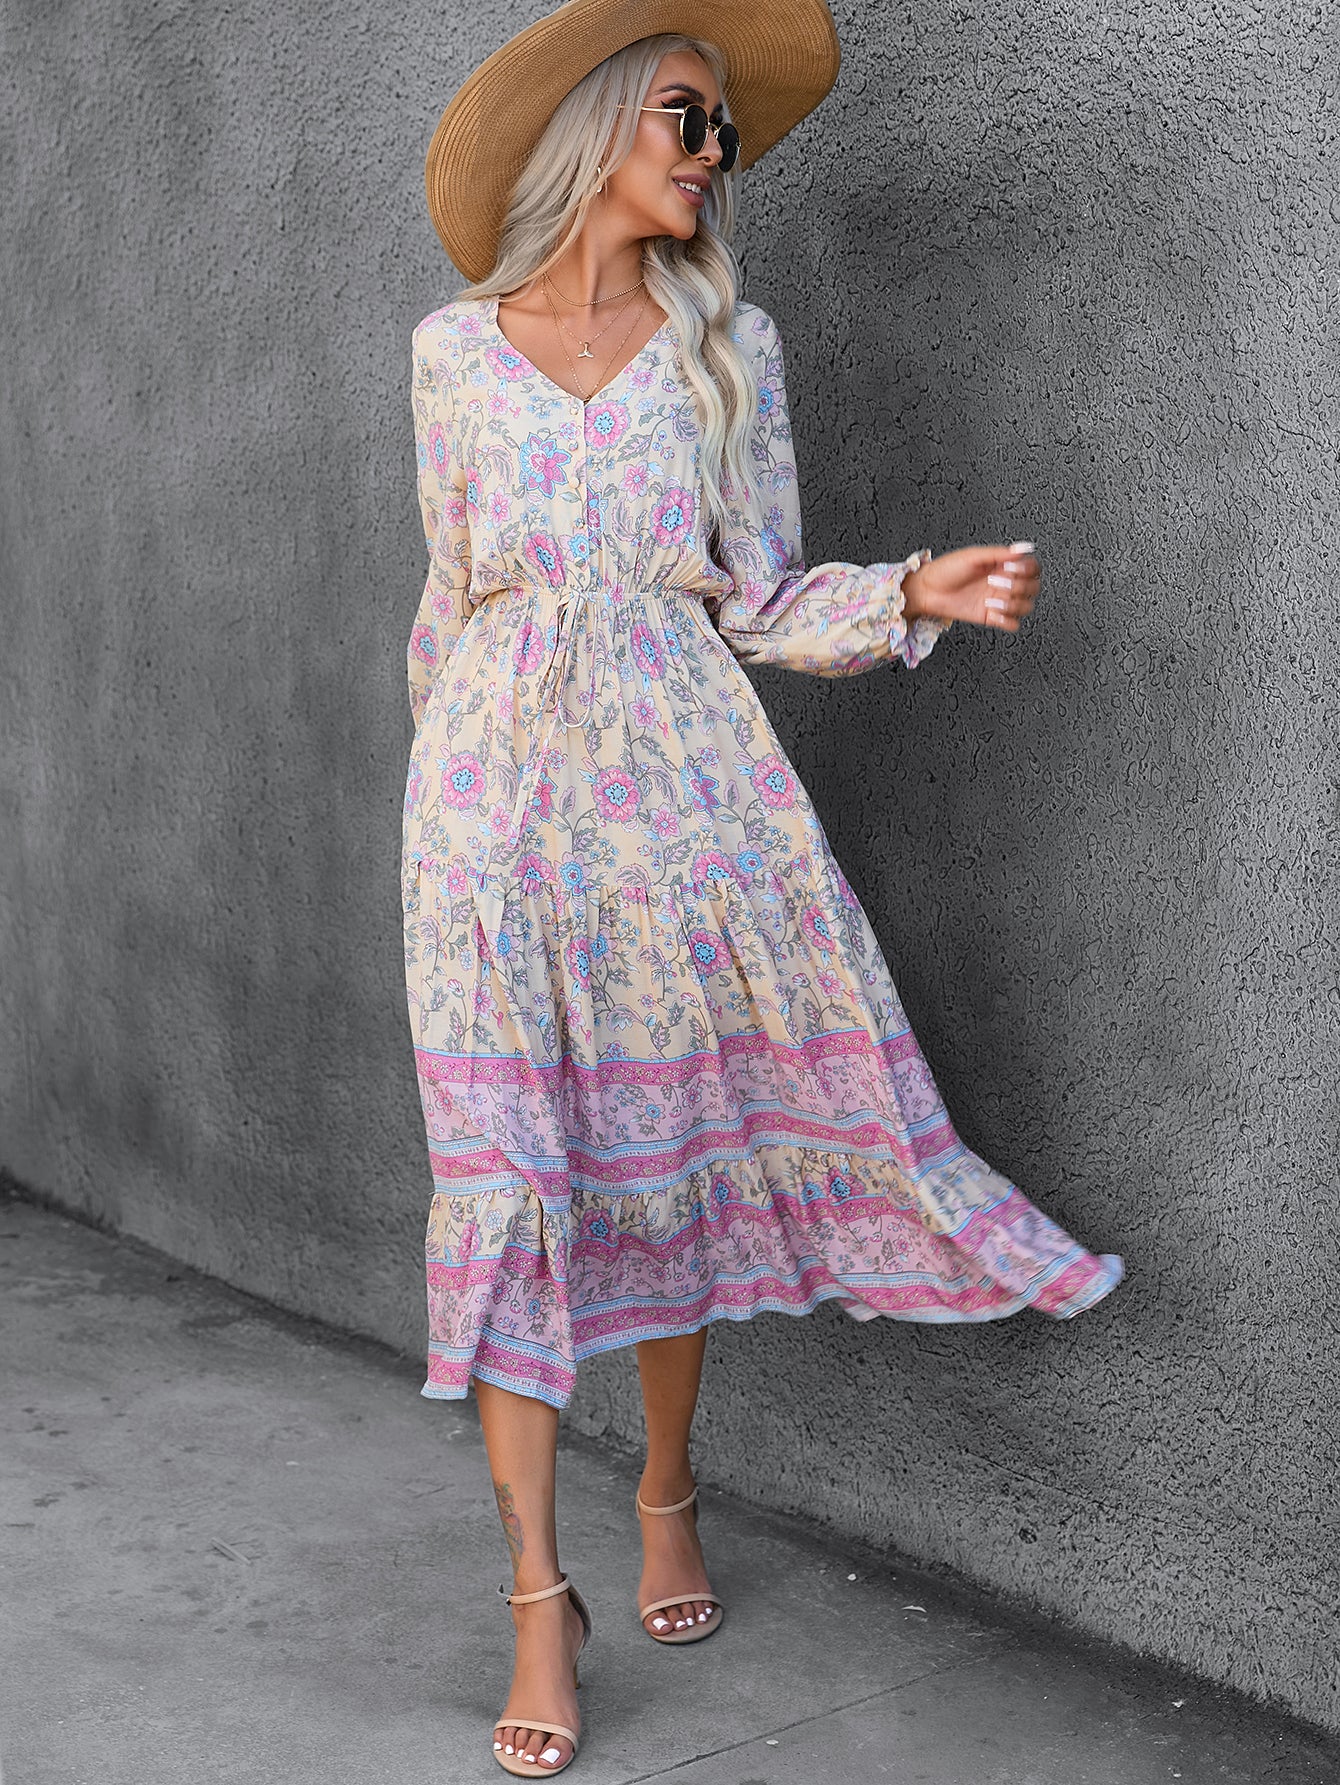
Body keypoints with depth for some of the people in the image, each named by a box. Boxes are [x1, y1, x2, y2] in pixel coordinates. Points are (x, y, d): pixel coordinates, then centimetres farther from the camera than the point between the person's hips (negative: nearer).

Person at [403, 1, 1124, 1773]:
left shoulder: (726, 343, 6)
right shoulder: (457, 348, 6)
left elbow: (760, 600, 4)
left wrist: (920, 590, -12)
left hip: (682, 789, 1)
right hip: (497, 789, 0)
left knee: (677, 1143, 8)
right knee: (509, 1174, -4)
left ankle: (669, 1494, 30)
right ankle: (540, 1593, 5)